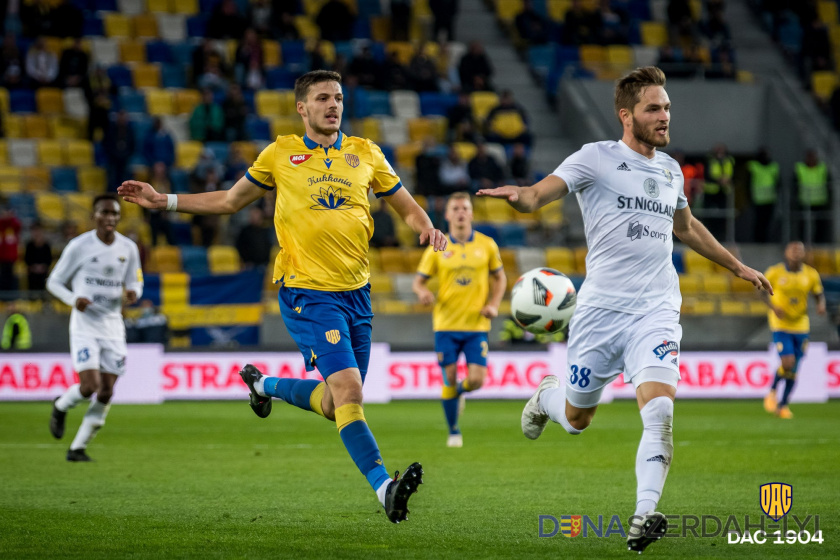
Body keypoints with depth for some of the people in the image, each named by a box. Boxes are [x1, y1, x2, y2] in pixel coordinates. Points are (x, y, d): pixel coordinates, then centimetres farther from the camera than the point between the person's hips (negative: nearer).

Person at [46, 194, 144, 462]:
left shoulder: (128, 248, 4)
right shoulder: (79, 246, -7)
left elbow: (135, 283, 15)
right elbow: (54, 282, 0)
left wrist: (133, 292, -10)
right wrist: (74, 300, -19)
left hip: (113, 325, 4)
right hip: (85, 323, -4)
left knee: (106, 394, -1)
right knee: (90, 386, -17)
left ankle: (78, 447, 13)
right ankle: (61, 406, 18)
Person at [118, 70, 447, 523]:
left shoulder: (365, 154, 10)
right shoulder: (281, 154, 4)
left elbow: (407, 206, 18)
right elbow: (228, 201, 17)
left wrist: (427, 228, -5)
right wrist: (163, 200, 10)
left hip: (356, 293, 4)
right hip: (309, 293, -4)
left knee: (335, 406, 9)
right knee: (348, 389, -21)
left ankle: (265, 384, 37)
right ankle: (384, 488, -26)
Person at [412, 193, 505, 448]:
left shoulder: (487, 245, 4)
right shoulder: (438, 248, 2)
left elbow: (499, 278, 15)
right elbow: (418, 280, 6)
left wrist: (493, 305, -1)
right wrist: (423, 291, -18)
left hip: (477, 324, 1)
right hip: (446, 324, 0)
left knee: (476, 381, -8)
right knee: (449, 381, -2)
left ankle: (459, 390, 29)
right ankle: (454, 432, 16)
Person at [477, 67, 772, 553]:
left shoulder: (670, 169, 14)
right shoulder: (597, 157, -2)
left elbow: (687, 227, 34)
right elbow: (541, 194, -15)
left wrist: (737, 266, 38)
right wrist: (519, 194, -39)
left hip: (657, 310, 3)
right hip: (601, 307, -3)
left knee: (660, 408, -21)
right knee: (577, 419, 10)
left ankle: (644, 517, -24)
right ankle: (547, 396, 46)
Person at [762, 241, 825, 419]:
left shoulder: (811, 274, -1)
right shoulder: (775, 272, -8)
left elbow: (819, 294, 9)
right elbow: (763, 291, 2)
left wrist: (821, 305, -14)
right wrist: (773, 307, -16)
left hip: (801, 326, 3)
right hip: (780, 325, -3)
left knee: (793, 370, 5)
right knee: (788, 363, -18)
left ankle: (783, 405, 20)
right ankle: (772, 392, 10)